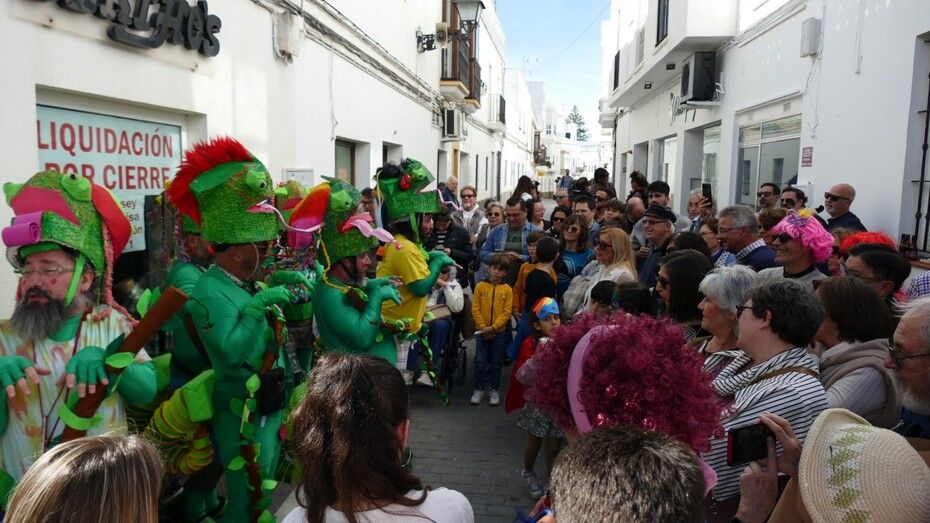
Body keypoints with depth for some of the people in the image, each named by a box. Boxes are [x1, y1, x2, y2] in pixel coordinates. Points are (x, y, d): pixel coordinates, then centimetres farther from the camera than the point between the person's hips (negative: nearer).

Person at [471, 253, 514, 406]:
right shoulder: (480, 286, -4)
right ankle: (478, 389, 18)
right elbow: (475, 309, -4)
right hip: (482, 331, 0)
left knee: (496, 363, 11)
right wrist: (483, 327, -12)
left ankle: (494, 390, 23)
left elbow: (506, 312, -8)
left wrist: (493, 327, -16)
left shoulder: (507, 289, -4)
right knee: (480, 361, 5)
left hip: (499, 332, 0)